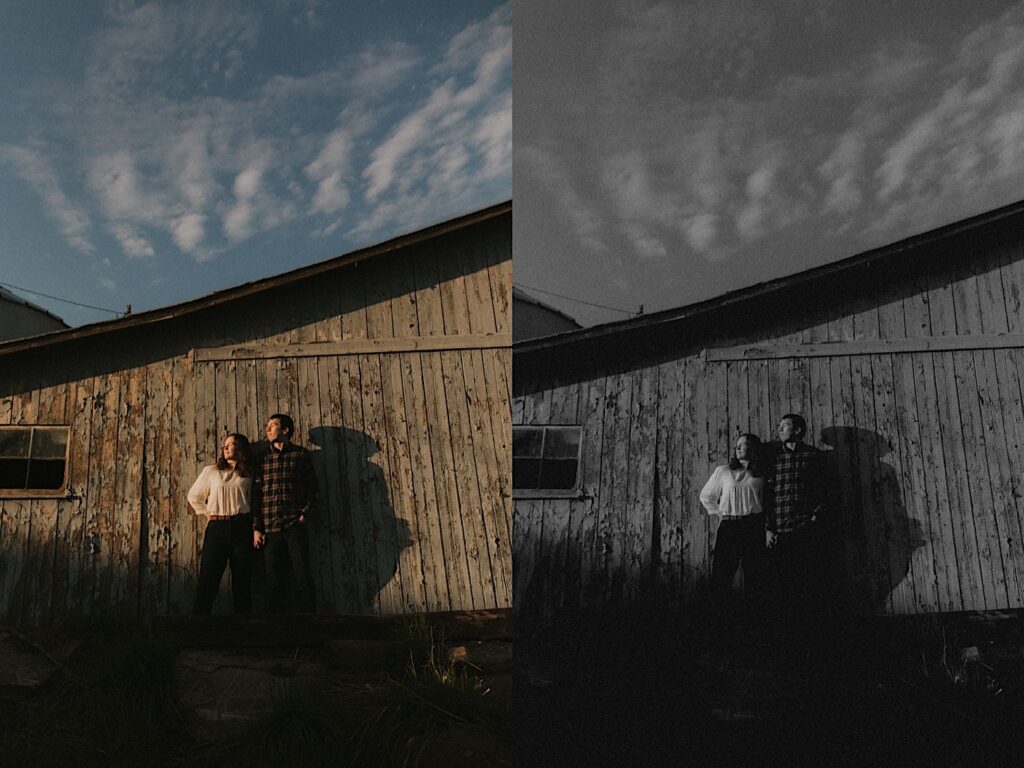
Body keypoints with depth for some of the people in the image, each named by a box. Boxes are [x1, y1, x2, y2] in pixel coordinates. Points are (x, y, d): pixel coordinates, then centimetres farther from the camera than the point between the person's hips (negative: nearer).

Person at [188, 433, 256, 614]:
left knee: (242, 581, 1)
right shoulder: (210, 471, 10)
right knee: (207, 580, -5)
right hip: (216, 528, 0)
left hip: (242, 529, 0)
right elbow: (193, 497, 17)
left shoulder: (248, 475, 10)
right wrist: (208, 514, 8)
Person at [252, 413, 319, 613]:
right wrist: (256, 528, 1)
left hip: (295, 526, -2)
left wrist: (306, 514, -7)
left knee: (303, 579, -7)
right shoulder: (262, 458, 13)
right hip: (270, 528, 2)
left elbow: (312, 488, 7)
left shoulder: (301, 454, 8)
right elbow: (256, 493, 8)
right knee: (274, 582, 2)